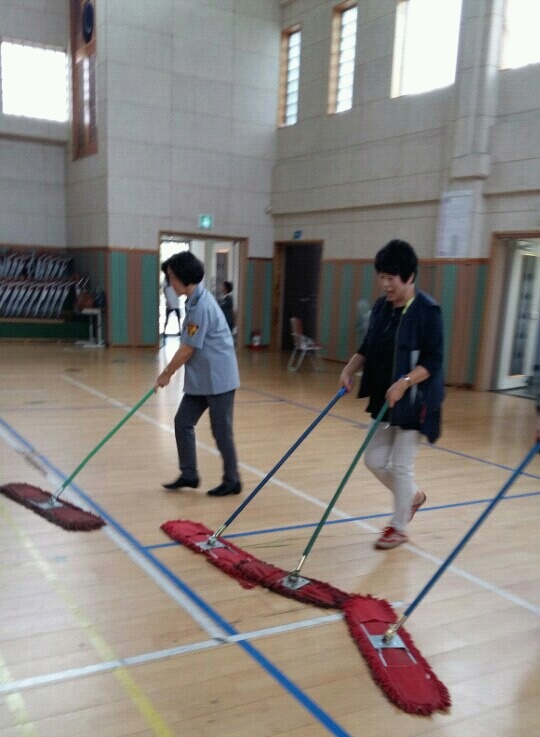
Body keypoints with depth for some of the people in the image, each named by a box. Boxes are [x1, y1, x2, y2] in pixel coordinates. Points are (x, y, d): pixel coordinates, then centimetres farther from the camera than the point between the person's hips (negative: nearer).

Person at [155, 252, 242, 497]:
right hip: (201, 379, 10)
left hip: (217, 379, -10)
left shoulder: (201, 305, -21)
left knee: (221, 431, 2)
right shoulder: (195, 300, 9)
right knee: (183, 422, 10)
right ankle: (189, 474, 20)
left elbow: (188, 349, -18)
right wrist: (170, 371, 18)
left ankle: (232, 481, 17)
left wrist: (166, 374, -6)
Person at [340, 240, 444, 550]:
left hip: (415, 401, -7)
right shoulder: (381, 306, 5)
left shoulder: (428, 310, -16)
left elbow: (433, 362, -18)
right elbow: (368, 347, 11)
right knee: (375, 460, 12)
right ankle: (413, 497, 39)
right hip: (385, 399, 7)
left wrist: (404, 382, -30)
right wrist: (350, 369, -5)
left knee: (401, 466, 2)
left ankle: (399, 528, 23)